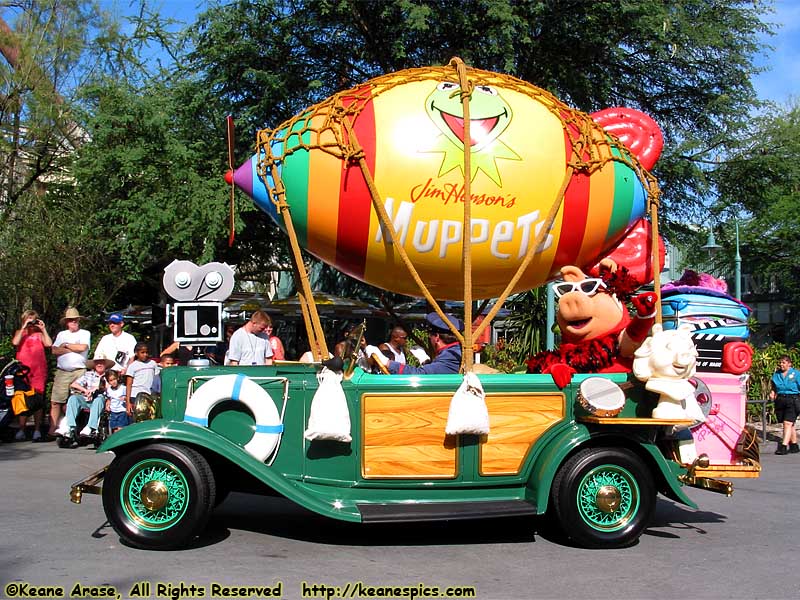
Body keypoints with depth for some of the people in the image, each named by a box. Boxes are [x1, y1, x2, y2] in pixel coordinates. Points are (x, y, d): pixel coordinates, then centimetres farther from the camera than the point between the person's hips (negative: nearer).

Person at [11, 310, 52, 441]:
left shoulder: (39, 334, 14)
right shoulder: (19, 333, 14)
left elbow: (49, 344, -3)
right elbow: (15, 342, -7)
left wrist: (43, 329, 0)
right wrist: (23, 328, -6)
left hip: (38, 371, 0)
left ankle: (37, 430, 1)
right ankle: (21, 430, 1)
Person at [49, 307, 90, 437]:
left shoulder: (85, 333, 9)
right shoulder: (61, 334, 19)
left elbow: (83, 347, -9)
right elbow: (54, 351, 5)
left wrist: (66, 345, 3)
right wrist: (73, 348, -2)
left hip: (79, 372, -3)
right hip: (62, 372, 3)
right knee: (55, 402, -4)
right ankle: (52, 429, -3)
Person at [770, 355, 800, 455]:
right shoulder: (776, 374, 11)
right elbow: (774, 388, 20)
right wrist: (772, 394, 1)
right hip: (780, 401, 5)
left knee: (787, 423, -13)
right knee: (790, 425, 11)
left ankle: (784, 446, -17)